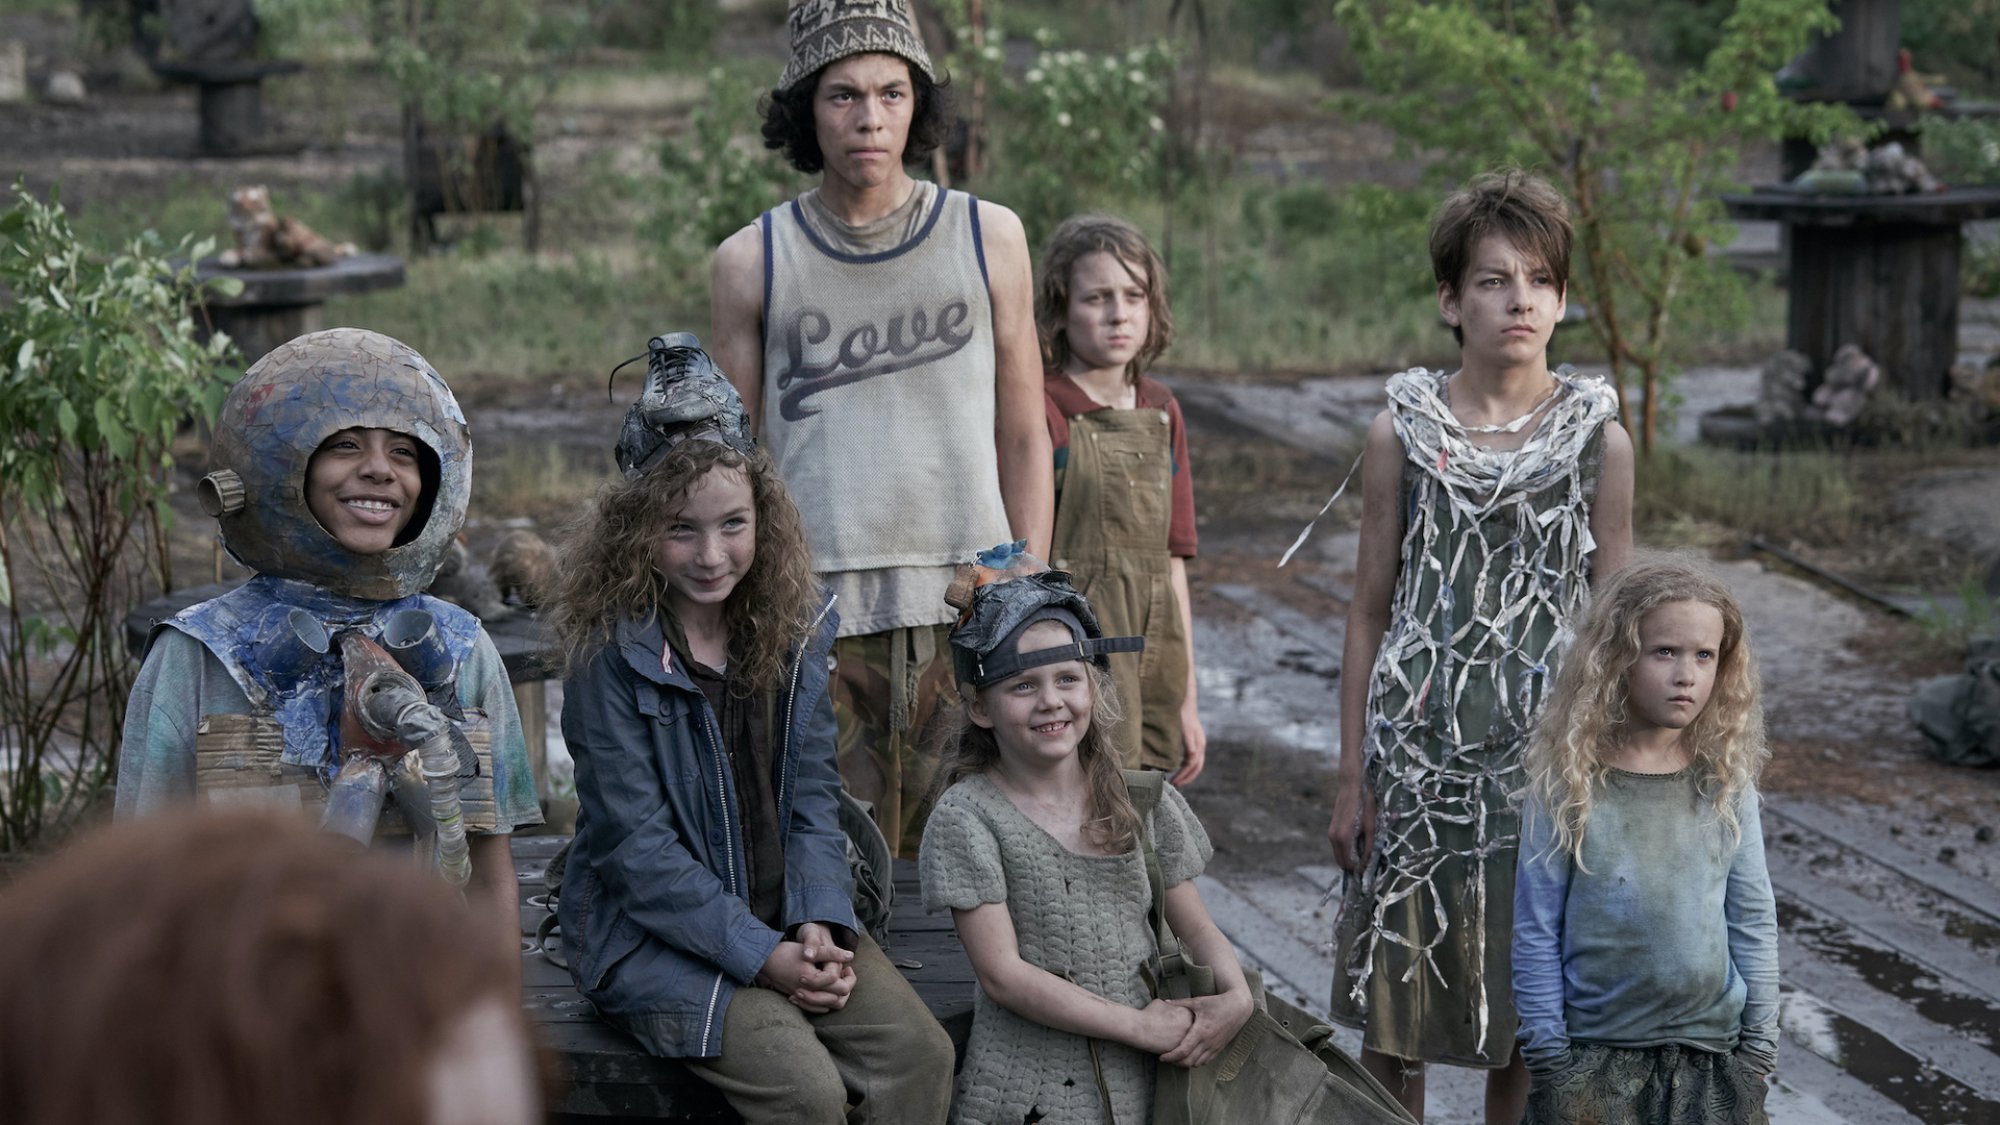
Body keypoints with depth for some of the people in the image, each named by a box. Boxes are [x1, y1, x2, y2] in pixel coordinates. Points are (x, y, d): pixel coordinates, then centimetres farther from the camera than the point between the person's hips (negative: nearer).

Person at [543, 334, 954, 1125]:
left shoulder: (794, 631, 5)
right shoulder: (611, 652, -12)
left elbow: (813, 798, 7)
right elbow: (636, 847, -14)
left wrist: (819, 924, -10)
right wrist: (760, 957, -18)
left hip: (785, 917, 5)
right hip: (651, 935, -5)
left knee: (921, 1053, -17)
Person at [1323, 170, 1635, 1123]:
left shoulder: (1598, 439, 0)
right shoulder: (1403, 432, 0)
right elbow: (1369, 610, 4)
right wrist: (1351, 776, 2)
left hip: (1542, 749, 0)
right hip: (1418, 746, 0)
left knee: (1526, 1018, 7)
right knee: (1393, 1011, 6)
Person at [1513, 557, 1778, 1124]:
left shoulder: (1726, 782, 0)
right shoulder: (1569, 784, -7)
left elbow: (1754, 922, 6)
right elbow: (1536, 932, -4)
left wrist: (1759, 1044, 5)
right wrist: (1548, 1053, -5)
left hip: (1711, 1052, 2)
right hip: (1592, 1057, -2)